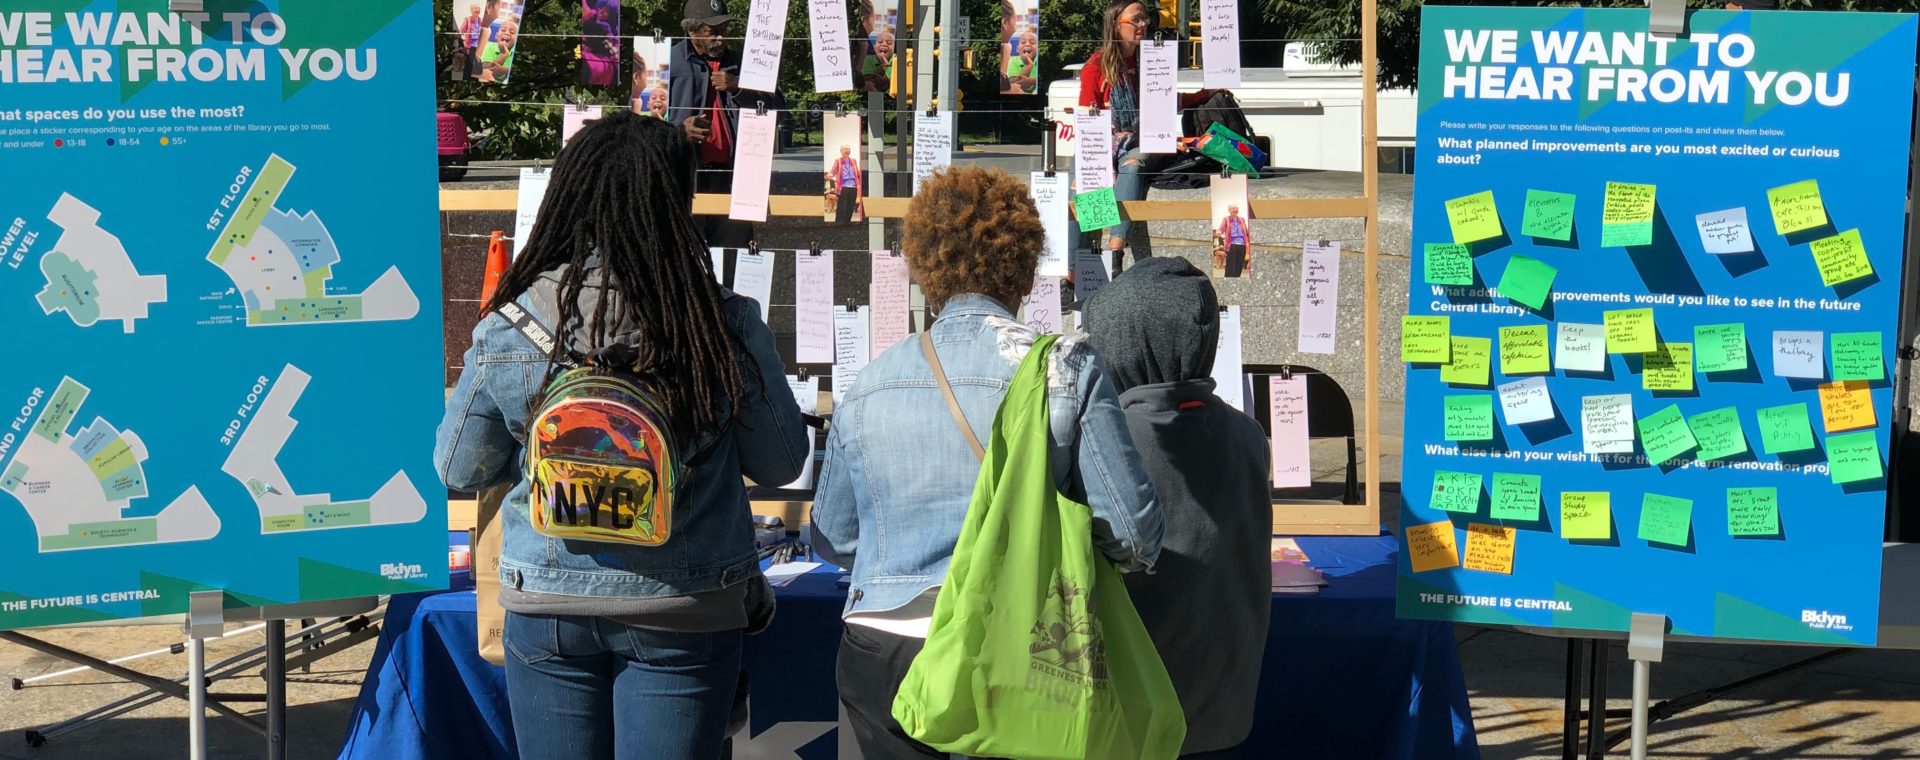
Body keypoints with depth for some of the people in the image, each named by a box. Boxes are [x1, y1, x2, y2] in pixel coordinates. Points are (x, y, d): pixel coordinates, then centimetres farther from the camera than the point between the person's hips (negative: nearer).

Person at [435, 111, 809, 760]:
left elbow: (459, 472, 4)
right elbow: (781, 463, -2)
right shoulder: (728, 328, -14)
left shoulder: (507, 331, -9)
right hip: (685, 613, -1)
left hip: (546, 608, 2)